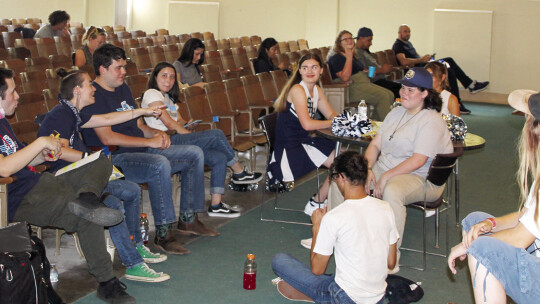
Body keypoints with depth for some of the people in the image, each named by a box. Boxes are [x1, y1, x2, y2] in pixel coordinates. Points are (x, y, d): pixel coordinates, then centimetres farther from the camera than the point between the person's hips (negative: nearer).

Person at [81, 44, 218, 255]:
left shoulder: (123, 89, 17)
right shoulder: (93, 96, -13)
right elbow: (107, 138, -22)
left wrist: (156, 133, 0)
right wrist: (149, 142, -19)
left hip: (140, 150, 10)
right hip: (113, 159, -10)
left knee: (195, 154, 4)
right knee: (160, 165, -37)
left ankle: (188, 218, 9)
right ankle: (163, 233, -28)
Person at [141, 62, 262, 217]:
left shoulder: (168, 97, 27)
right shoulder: (151, 94, -3)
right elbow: (169, 123, -11)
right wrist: (190, 134, -10)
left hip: (177, 140, 9)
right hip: (166, 143, -9)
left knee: (220, 158, -10)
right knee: (216, 135, -20)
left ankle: (216, 205, -11)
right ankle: (239, 173, -3)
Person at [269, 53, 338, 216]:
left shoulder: (317, 90, 11)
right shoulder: (297, 90, -17)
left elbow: (331, 114, 16)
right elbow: (307, 124, -25)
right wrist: (333, 123, -16)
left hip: (304, 142, 9)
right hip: (289, 148, -9)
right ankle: (316, 204, 2)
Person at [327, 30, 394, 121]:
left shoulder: (352, 55, 21)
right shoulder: (336, 57, -9)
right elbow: (345, 78, -22)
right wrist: (349, 57, -20)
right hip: (351, 88, -10)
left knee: (390, 95, -5)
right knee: (383, 96, -23)